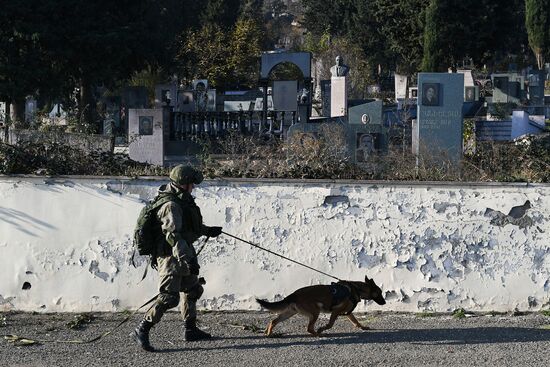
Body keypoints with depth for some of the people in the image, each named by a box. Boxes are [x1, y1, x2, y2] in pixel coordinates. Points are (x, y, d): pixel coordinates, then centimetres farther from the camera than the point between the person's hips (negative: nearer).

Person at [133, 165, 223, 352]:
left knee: (192, 289, 20)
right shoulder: (171, 206, -21)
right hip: (171, 256, -11)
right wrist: (186, 259, -35)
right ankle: (142, 330, -9)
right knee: (169, 297, -14)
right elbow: (173, 234, -30)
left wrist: (207, 231, 38)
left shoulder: (181, 201, 11)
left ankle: (190, 330, 32)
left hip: (182, 254, 11)